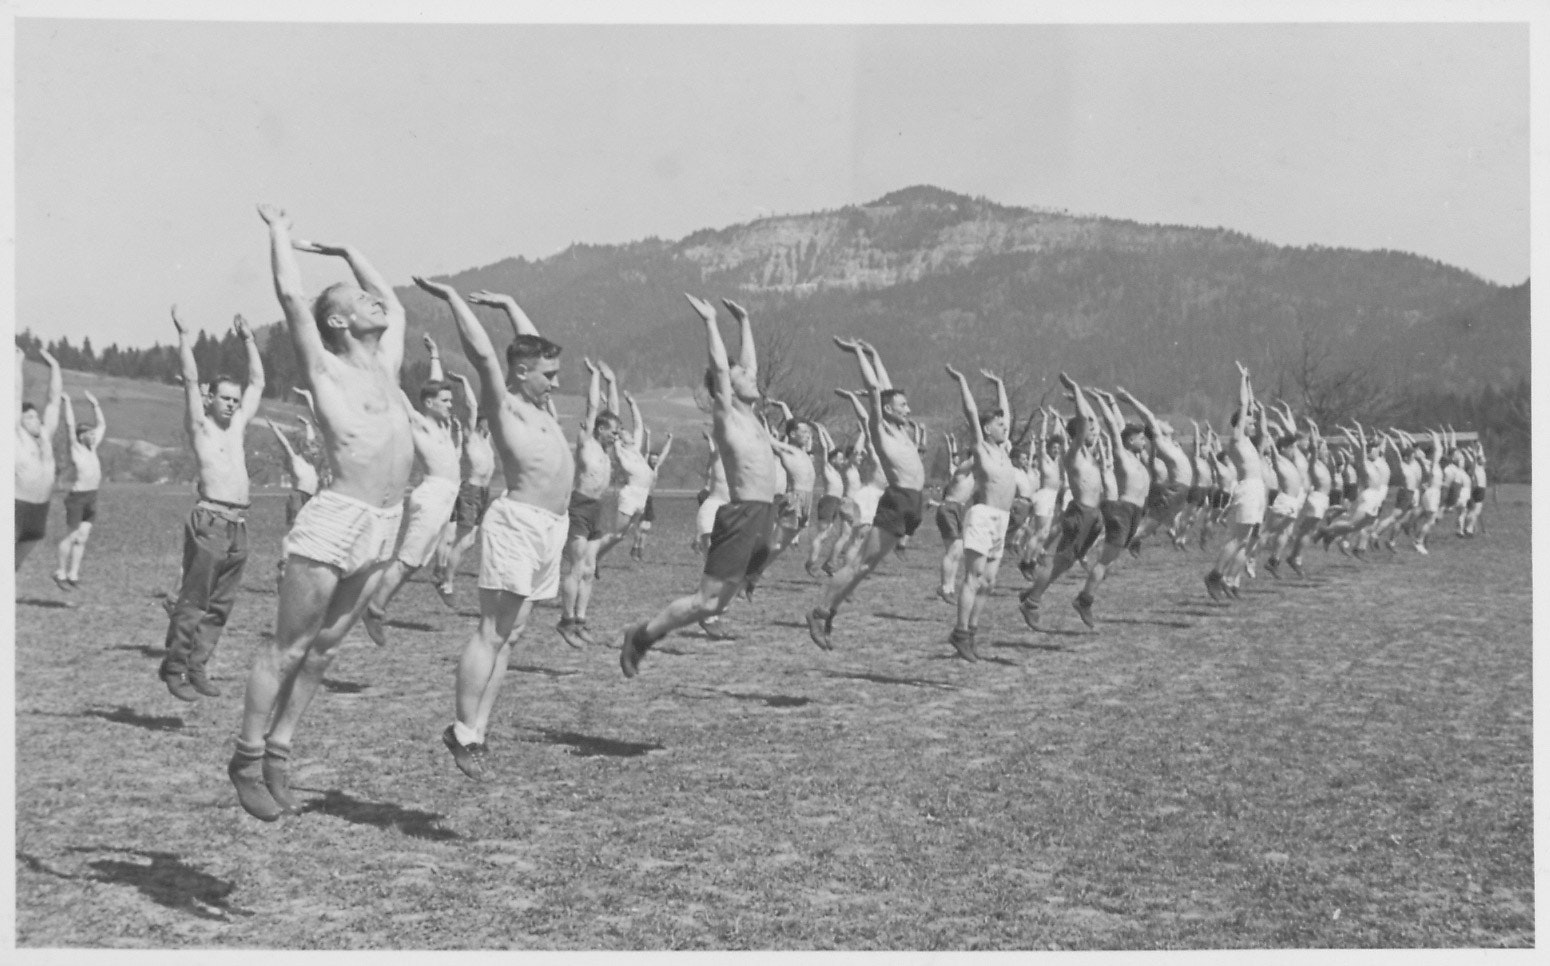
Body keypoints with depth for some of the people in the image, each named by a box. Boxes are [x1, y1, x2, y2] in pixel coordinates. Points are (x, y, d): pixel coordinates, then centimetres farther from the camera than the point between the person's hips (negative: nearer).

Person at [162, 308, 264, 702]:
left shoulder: (237, 425, 19)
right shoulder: (200, 426, 3)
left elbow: (258, 382, 24)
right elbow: (191, 380, -6)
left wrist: (248, 339, 25)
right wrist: (183, 335, -6)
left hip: (239, 525, 6)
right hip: (210, 522, -6)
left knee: (220, 605, 8)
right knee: (193, 602, -4)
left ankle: (198, 667, 14)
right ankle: (174, 667, 3)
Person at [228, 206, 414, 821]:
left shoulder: (385, 365, 15)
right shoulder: (325, 368, -3)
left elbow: (395, 304, 30)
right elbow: (290, 293, -9)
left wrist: (344, 251, 31)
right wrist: (279, 232, 5)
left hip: (385, 524, 7)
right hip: (336, 521, -7)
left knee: (325, 647, 12)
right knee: (288, 647, 2)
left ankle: (278, 752, 22)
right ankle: (247, 759, 13)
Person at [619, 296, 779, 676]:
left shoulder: (750, 416, 17)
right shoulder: (725, 417, -5)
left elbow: (749, 362, 26)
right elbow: (719, 366, -13)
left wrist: (744, 323, 29)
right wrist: (711, 323, -9)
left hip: (762, 518, 9)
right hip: (743, 517, -9)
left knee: (718, 601, 11)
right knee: (707, 600, -10)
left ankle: (648, 633, 19)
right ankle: (639, 635, 1)